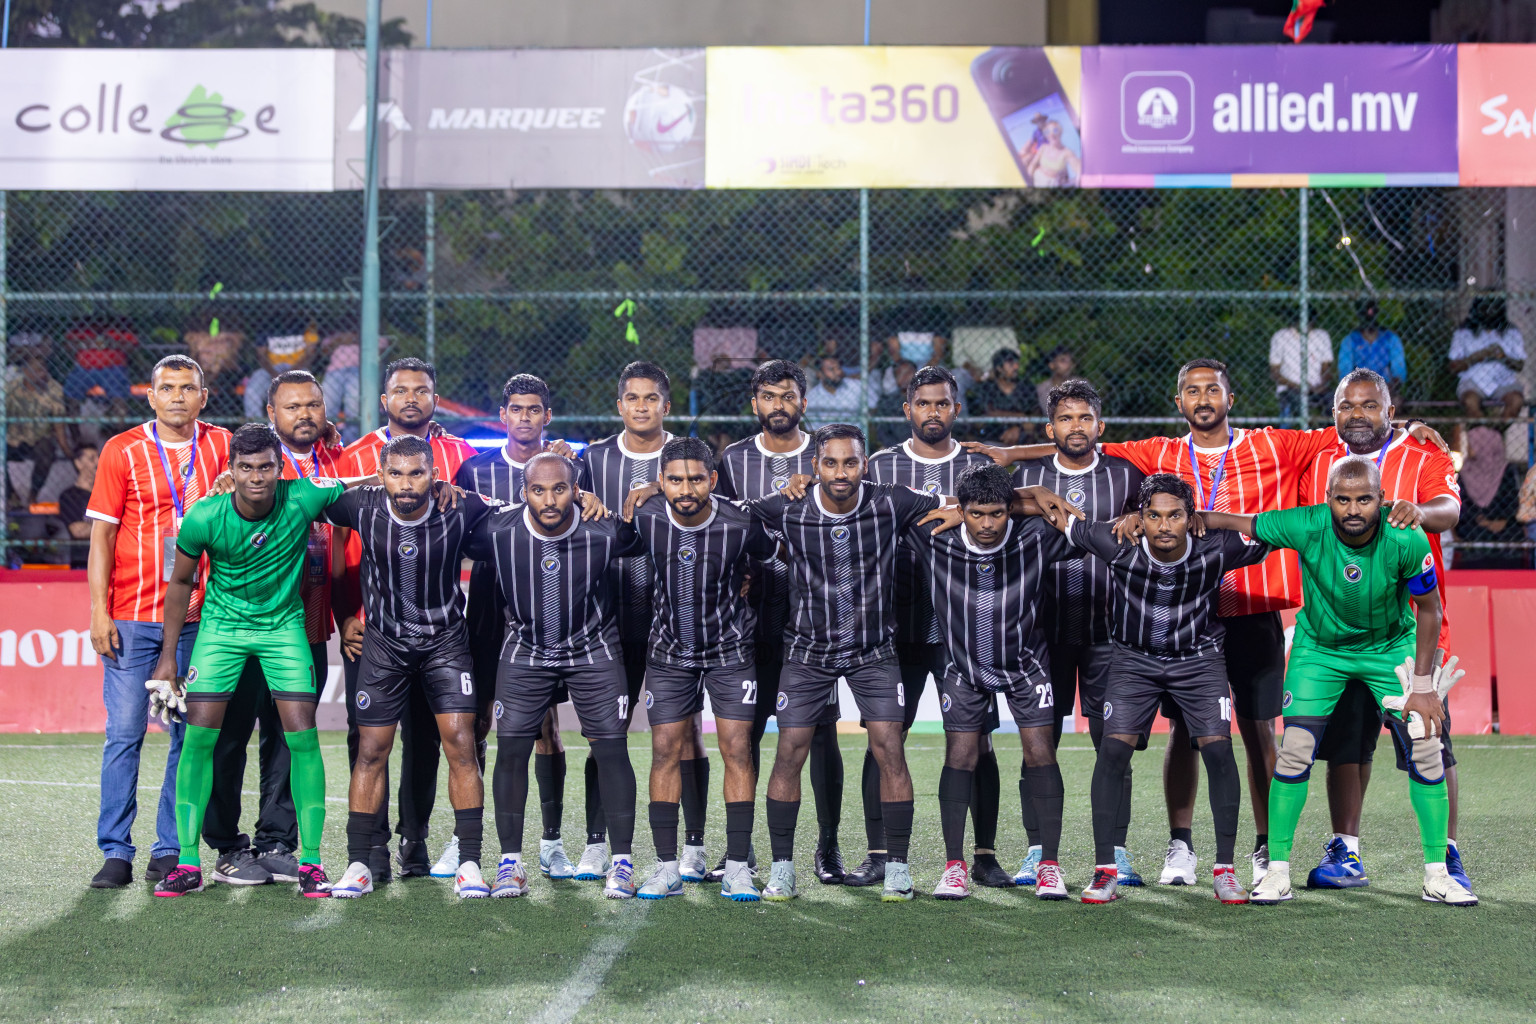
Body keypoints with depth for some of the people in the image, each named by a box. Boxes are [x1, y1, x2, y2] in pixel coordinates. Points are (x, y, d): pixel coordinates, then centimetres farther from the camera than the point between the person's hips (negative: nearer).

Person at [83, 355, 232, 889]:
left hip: (199, 619, 2)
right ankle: (116, 852, 3)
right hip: (132, 618, -2)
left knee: (189, 736, 3)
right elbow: (102, 534, 1)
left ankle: (171, 850, 11)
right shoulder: (122, 450, 1)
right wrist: (99, 610, -6)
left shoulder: (220, 445, 8)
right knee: (124, 734, -3)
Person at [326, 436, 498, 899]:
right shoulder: (363, 508, -15)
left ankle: (469, 865, -3)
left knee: (461, 744, -9)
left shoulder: (460, 510, -16)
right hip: (384, 640, 1)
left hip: (446, 639, -1)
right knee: (371, 751, -1)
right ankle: (358, 865, 8)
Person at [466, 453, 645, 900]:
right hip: (525, 649, 1)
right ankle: (510, 861, 7)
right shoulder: (497, 530, -21)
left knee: (611, 749, -5)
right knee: (511, 749, -5)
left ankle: (622, 862, 6)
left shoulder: (605, 531, -22)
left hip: (594, 649, -1)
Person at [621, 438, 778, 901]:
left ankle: (737, 867, -2)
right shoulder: (645, 519, -16)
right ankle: (667, 867, 5)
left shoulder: (741, 526, -21)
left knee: (737, 750, -6)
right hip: (670, 652, 2)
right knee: (665, 752, -1)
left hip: (731, 650, -2)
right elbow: (609, 542, 8)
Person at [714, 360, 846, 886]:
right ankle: (740, 847, 11)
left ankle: (828, 847, 8)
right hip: (753, 609, 1)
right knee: (744, 728, 1)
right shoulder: (734, 459, 10)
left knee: (821, 728, 0)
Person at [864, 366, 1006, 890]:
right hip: (898, 625, 0)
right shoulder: (881, 466, 9)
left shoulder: (980, 466, 9)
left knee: (976, 742, 1)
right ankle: (879, 855, 6)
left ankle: (984, 854, 9)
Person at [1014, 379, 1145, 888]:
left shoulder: (1125, 476, 6)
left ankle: (1116, 851, 8)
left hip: (1108, 628, 0)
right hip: (1045, 627, 0)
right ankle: (1037, 851, 8)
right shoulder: (1027, 477, 7)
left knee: (1113, 744, 0)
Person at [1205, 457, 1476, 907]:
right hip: (1320, 647, 0)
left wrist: (1423, 685, -11)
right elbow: (1231, 523, -16)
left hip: (1391, 646, 0)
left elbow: (1428, 610, -13)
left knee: (1425, 751, -7)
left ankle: (1437, 874, 6)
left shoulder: (1406, 540, -28)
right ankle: (1277, 870, 2)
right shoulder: (1305, 527, -29)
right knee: (1295, 750, -10)